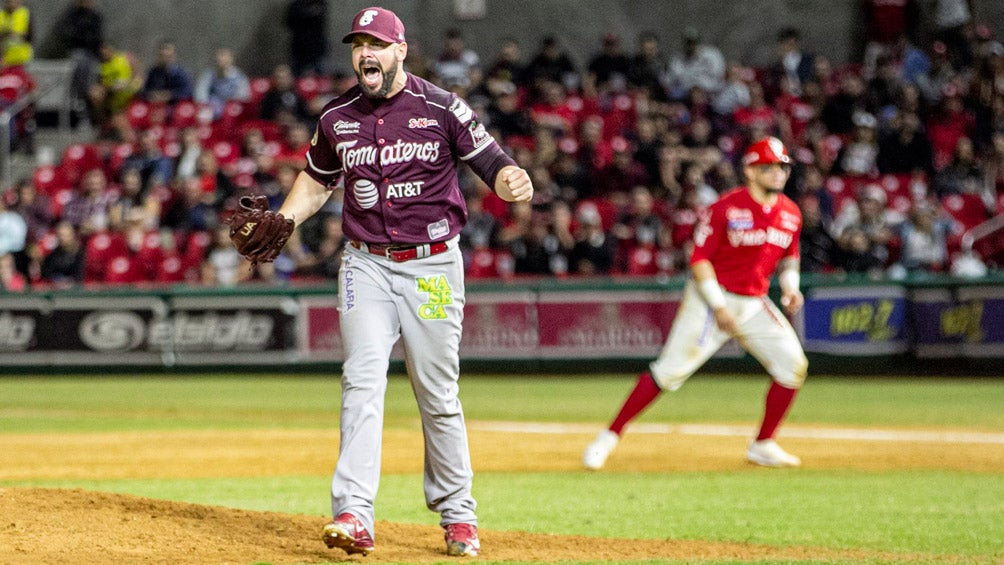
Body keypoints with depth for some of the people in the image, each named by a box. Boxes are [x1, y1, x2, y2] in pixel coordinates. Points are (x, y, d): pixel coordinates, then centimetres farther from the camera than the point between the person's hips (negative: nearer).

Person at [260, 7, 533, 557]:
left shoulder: (442, 109, -6)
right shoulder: (337, 118, 5)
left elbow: (491, 162, -6)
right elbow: (317, 178, 22)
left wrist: (515, 182, -29)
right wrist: (280, 224, 7)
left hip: (433, 264, -2)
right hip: (366, 265, 2)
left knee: (437, 395, 4)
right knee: (362, 382, -14)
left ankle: (457, 513, 20)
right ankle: (353, 513, -23)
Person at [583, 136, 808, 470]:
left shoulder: (791, 213, 4)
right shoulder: (726, 208, -15)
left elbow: (789, 255, 21)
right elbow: (700, 258, -15)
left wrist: (790, 285, 1)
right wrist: (718, 306, -21)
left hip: (755, 304, 6)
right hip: (713, 296, -6)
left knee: (793, 365, -6)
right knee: (671, 370, -13)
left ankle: (763, 446, 8)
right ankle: (609, 437, -5)